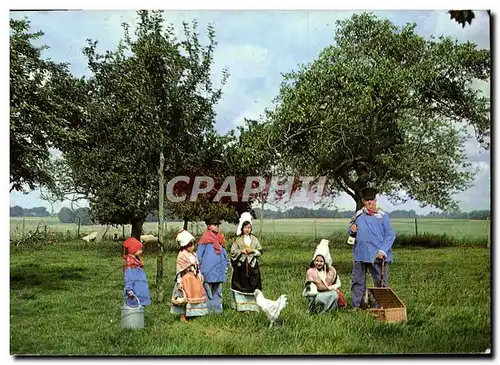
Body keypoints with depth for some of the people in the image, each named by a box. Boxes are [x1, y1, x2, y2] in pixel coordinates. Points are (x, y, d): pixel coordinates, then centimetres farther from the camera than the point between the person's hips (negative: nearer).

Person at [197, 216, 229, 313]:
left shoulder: (220, 238, 13)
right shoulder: (205, 239, -4)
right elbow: (199, 254, -3)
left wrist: (226, 265, 13)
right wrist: (198, 268, -5)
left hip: (219, 269, 6)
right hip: (208, 270, -5)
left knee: (218, 290, 10)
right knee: (208, 290, -2)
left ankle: (217, 308, 16)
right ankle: (208, 309, 2)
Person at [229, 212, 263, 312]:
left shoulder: (254, 239, 7)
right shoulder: (238, 240, 2)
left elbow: (260, 250, 7)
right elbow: (232, 252, -1)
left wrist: (252, 250, -9)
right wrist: (242, 251, -12)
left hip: (252, 265, 2)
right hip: (241, 265, -2)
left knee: (252, 284, 0)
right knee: (242, 285, -2)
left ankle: (252, 304, 7)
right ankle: (242, 306, 3)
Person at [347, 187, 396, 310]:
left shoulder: (382, 216, -1)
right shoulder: (358, 215, 10)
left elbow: (390, 235, -3)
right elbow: (351, 231, 21)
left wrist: (382, 251, -13)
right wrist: (351, 228, -4)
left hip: (376, 255, -3)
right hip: (360, 254, 3)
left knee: (380, 282, 3)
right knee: (357, 281, 6)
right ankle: (357, 306, 14)